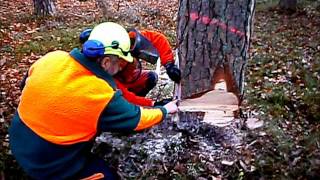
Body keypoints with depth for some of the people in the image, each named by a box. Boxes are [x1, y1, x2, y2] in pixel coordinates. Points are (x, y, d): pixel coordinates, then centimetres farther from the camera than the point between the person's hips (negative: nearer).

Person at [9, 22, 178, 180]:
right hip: (49, 163, -6)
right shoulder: (103, 95, -27)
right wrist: (164, 110, 7)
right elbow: (135, 118, -11)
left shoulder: (53, 58, -13)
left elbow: (30, 77, 7)